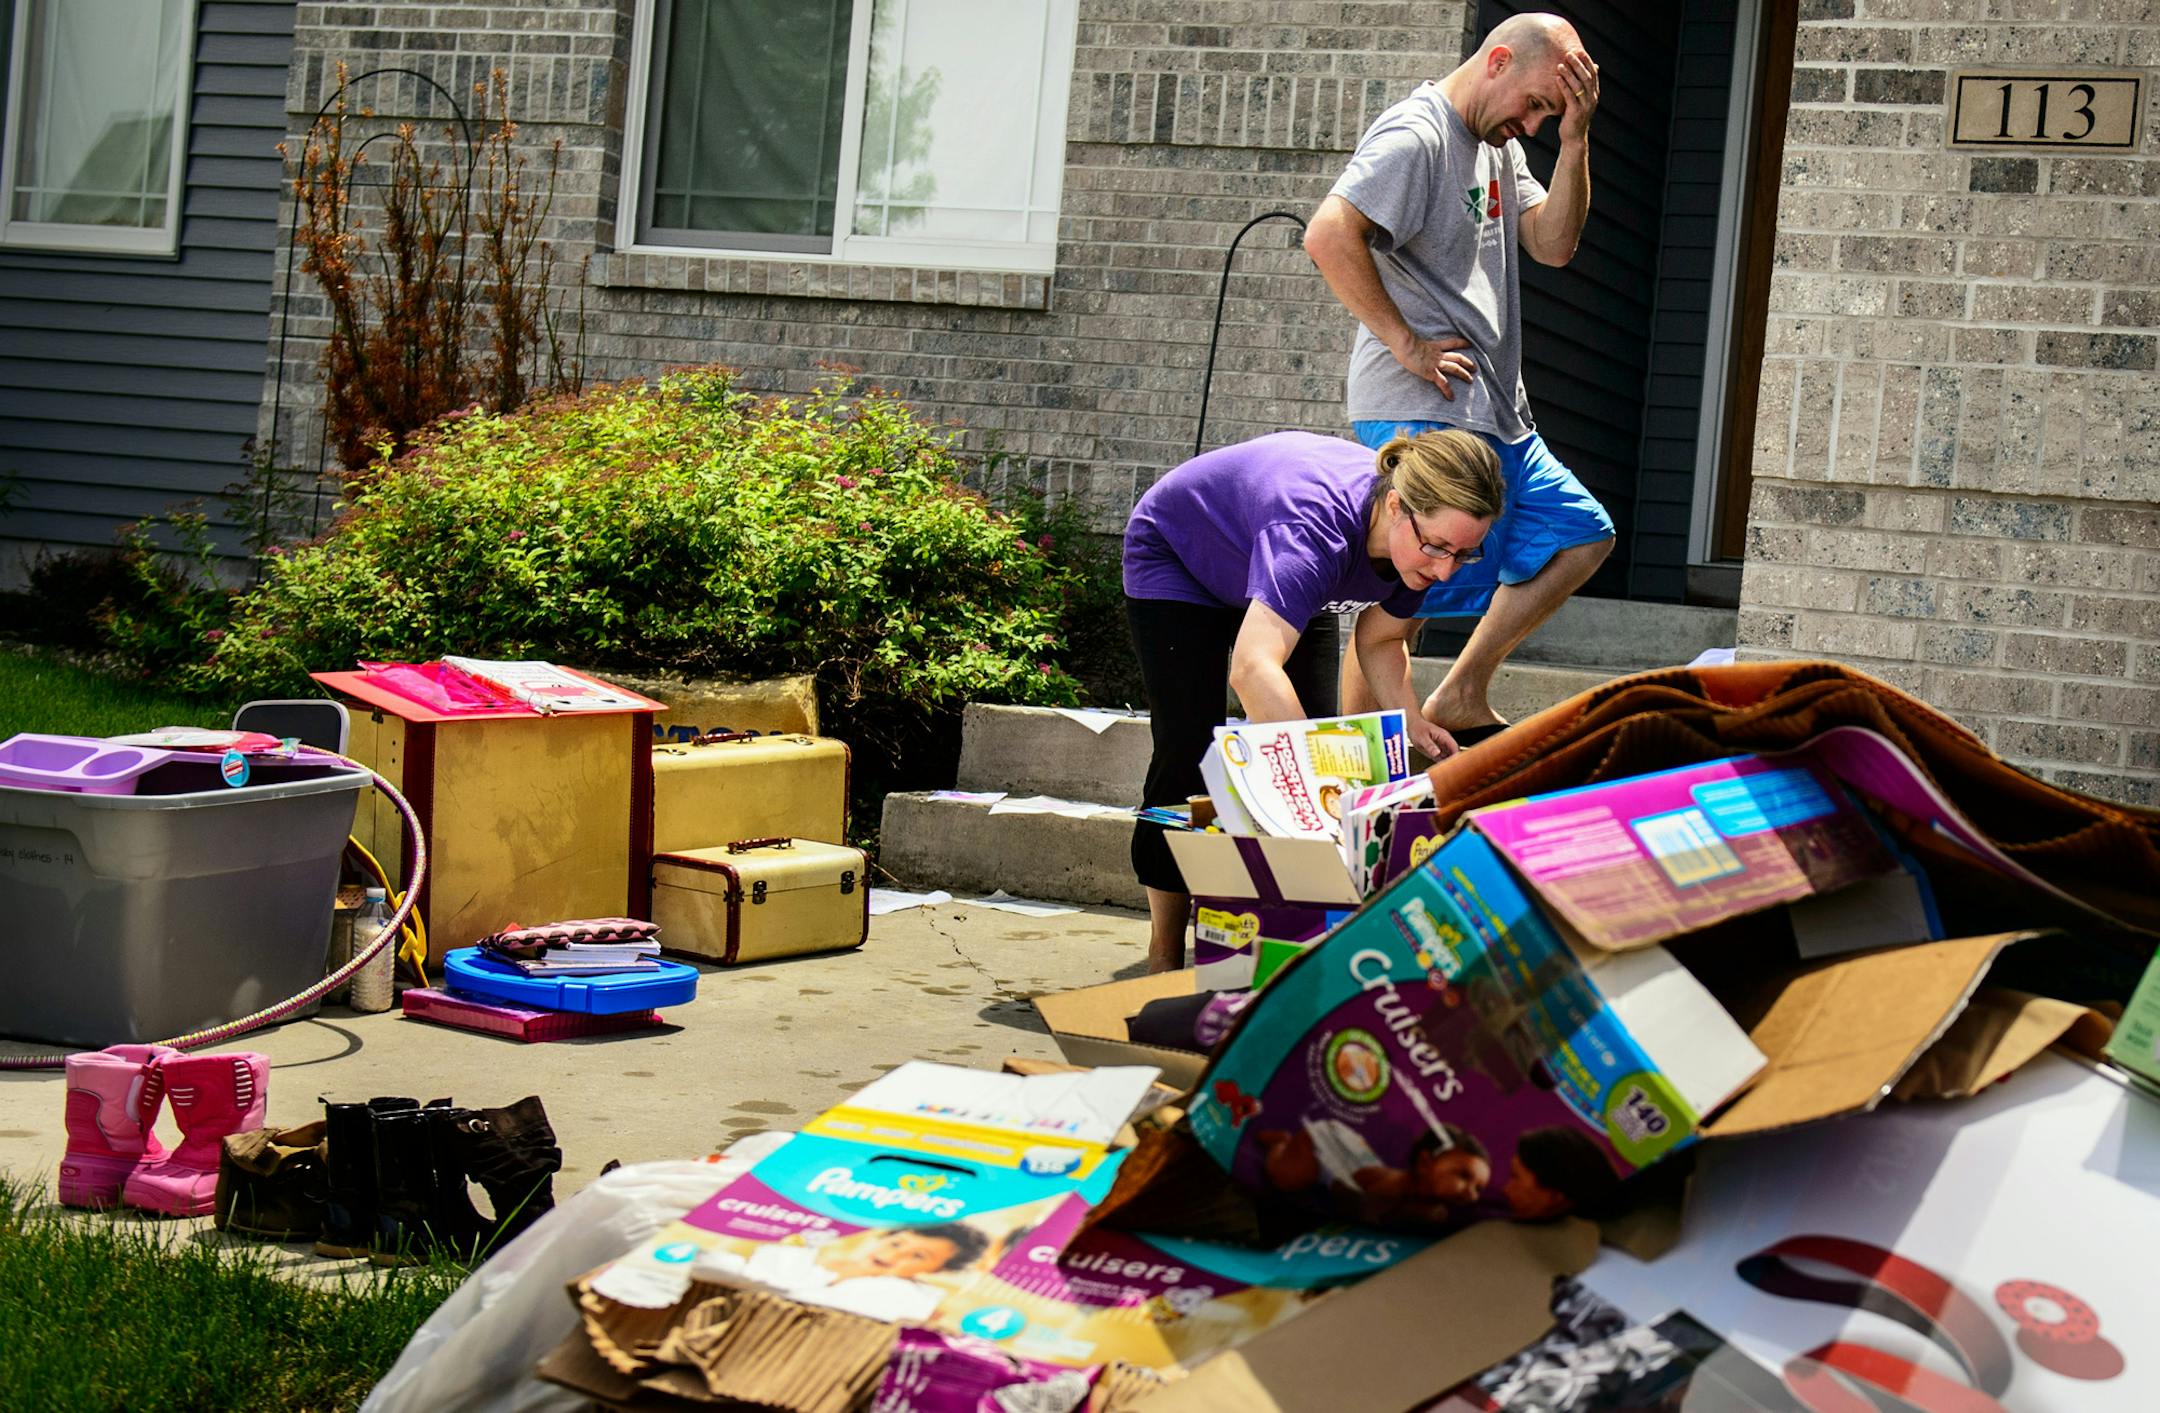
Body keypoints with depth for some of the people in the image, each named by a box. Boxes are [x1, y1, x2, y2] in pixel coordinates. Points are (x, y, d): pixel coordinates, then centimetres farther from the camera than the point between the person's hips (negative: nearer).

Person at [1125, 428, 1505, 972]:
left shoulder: (1423, 540, -23)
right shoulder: (1318, 526, -47)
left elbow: (1379, 640, -4)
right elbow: (1254, 667, -59)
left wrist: (1414, 724, -21)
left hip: (1276, 576, 7)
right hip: (1174, 556, -7)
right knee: (1190, 751, -12)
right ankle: (1165, 956, 0)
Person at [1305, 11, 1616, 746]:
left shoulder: (1498, 144, 18)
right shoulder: (1415, 136, -12)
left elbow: (1553, 244, 11)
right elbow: (1327, 236, -25)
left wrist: (1574, 139, 0)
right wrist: (1405, 344, -21)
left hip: (1496, 417, 10)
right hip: (1423, 412, -10)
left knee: (1582, 535, 16)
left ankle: (1462, 699, 17)